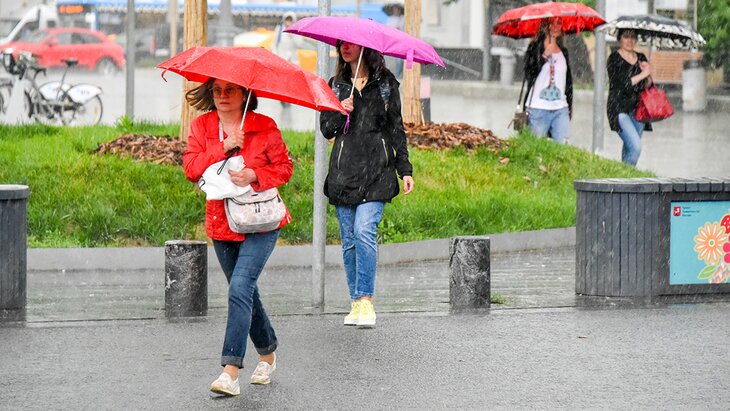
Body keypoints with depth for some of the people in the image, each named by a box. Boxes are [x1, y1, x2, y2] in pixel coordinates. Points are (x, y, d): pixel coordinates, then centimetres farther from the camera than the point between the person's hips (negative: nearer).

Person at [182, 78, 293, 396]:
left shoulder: (264, 127, -4)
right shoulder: (201, 127, 4)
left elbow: (284, 167, -2)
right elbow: (191, 168, -7)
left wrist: (255, 176, -19)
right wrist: (224, 148, -19)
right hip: (221, 223, 4)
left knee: (240, 288, -18)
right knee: (245, 291, 14)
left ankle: (230, 372, -24)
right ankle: (268, 352, 37)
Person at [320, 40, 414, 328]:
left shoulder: (385, 83, 7)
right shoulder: (335, 85, 13)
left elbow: (396, 128, 9)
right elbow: (326, 130, 11)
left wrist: (405, 169, 5)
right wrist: (339, 113, -10)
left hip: (377, 170, -3)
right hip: (344, 171, 3)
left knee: (364, 230, -18)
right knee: (349, 239, 3)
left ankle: (366, 301, -17)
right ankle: (356, 303, 10)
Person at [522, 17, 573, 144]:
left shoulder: (563, 51, 15)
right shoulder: (535, 48, 1)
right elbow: (529, 74, -10)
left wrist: (569, 105, 18)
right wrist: (544, 57, -21)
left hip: (560, 109, 4)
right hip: (538, 108, -4)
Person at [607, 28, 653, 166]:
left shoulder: (641, 58, 14)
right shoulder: (614, 59, -3)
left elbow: (648, 86, 13)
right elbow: (622, 84, -14)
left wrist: (648, 74, -7)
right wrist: (642, 75, -10)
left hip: (638, 109, 6)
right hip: (620, 109, -6)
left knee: (629, 147, 8)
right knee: (635, 146, -19)